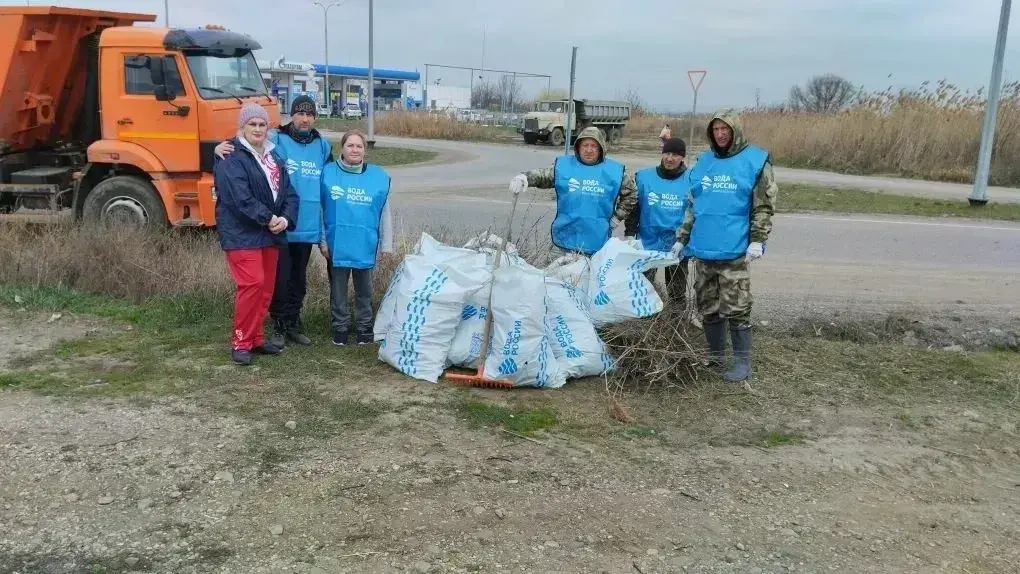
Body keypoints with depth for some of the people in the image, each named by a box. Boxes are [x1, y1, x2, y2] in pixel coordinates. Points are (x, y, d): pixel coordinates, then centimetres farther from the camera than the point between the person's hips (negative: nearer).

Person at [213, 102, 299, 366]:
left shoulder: (274, 156, 15)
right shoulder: (231, 158, -9)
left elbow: (289, 192, 9)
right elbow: (240, 197, -20)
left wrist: (286, 218, -9)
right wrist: (268, 218, -18)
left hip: (271, 234, 8)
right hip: (242, 233, -8)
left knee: (266, 287, 10)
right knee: (252, 284, -15)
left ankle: (255, 339, 22)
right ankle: (241, 342, -4)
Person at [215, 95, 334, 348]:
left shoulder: (323, 146, 9)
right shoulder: (275, 139, -4)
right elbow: (240, 147, -5)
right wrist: (221, 148, -27)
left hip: (308, 226, 4)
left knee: (299, 279, 15)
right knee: (280, 279, 2)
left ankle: (294, 325, 27)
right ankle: (279, 327, 16)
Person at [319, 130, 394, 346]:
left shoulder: (379, 176, 1)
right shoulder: (328, 172, -3)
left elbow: (384, 213, 5)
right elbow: (319, 208, 1)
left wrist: (386, 245, 4)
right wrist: (322, 240, -2)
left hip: (365, 245, 1)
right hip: (337, 244, -1)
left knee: (364, 290, 12)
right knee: (338, 289, 10)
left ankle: (364, 328, 25)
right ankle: (340, 328, 24)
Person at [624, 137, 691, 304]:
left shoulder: (691, 181, -4)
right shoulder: (644, 177, -2)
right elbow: (633, 208, 3)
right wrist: (629, 235, -4)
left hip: (677, 247, 0)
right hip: (647, 244, 1)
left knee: (677, 293, 12)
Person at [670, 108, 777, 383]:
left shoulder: (755, 160, -2)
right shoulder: (703, 162, 13)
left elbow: (764, 206, -4)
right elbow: (692, 206, 19)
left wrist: (757, 240, -13)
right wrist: (682, 238, 16)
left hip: (734, 251, -5)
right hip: (703, 249, 5)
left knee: (736, 308, -5)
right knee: (708, 308, 11)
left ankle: (743, 362, 6)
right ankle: (715, 355, 26)